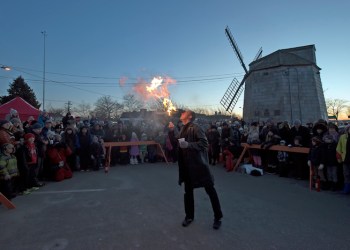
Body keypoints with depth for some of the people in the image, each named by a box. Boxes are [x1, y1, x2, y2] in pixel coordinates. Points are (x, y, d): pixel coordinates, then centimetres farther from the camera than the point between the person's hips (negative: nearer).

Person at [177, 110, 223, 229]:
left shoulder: (195, 128, -12)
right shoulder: (183, 129, 11)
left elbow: (204, 143, -22)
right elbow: (176, 144, 15)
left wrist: (188, 144, -28)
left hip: (199, 164, -7)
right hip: (187, 165, 8)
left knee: (210, 190, 5)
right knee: (188, 191, 15)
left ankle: (218, 217, 21)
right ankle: (189, 216, 33)